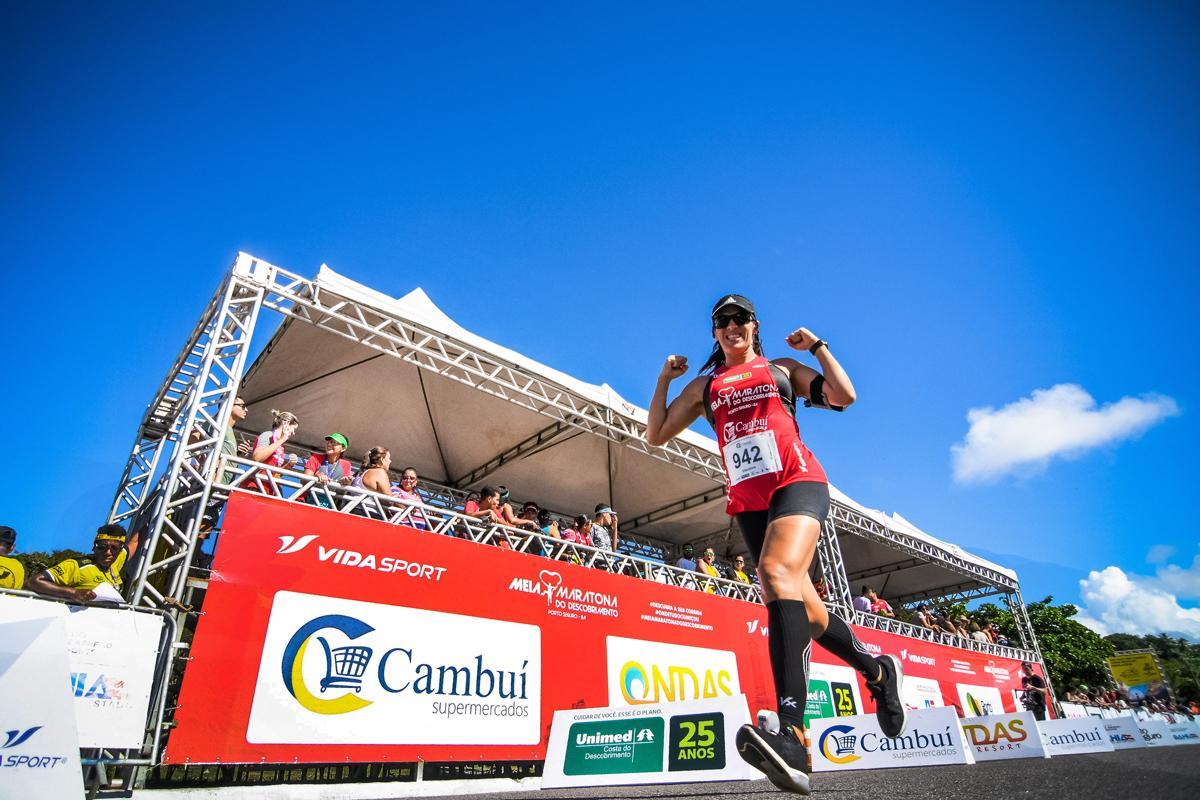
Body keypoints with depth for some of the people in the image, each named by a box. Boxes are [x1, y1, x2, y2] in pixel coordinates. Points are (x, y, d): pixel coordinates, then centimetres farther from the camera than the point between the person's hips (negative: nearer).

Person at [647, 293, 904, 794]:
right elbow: (656, 435, 14)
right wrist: (664, 378, 10)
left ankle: (794, 735, -42)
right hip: (747, 499, 4)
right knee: (802, 606, 4)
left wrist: (817, 347, 4)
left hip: (797, 480, -4)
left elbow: (843, 396, 7)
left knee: (777, 572, -32)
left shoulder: (782, 368, 17)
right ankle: (875, 669, 32)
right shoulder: (704, 385, 20)